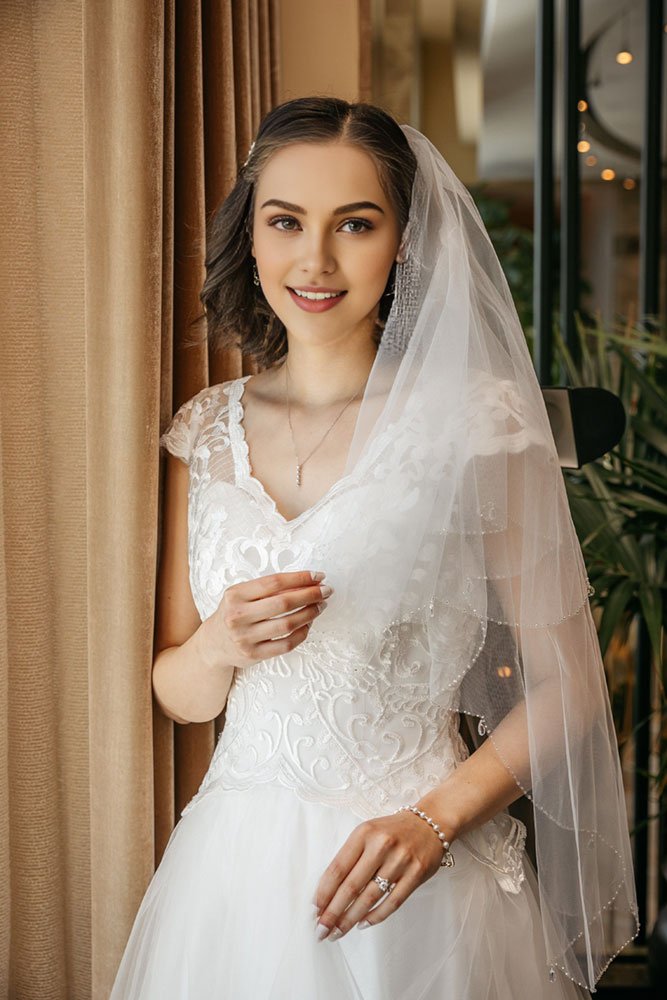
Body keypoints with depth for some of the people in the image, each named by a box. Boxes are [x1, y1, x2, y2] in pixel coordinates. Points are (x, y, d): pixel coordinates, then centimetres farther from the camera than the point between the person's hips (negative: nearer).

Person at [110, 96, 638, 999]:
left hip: (412, 887, -4)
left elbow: (565, 681, -7)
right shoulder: (207, 431, 3)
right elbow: (178, 696, 7)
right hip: (234, 866, 4)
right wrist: (219, 645, -13)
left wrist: (435, 819, -18)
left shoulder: (477, 421, -9)